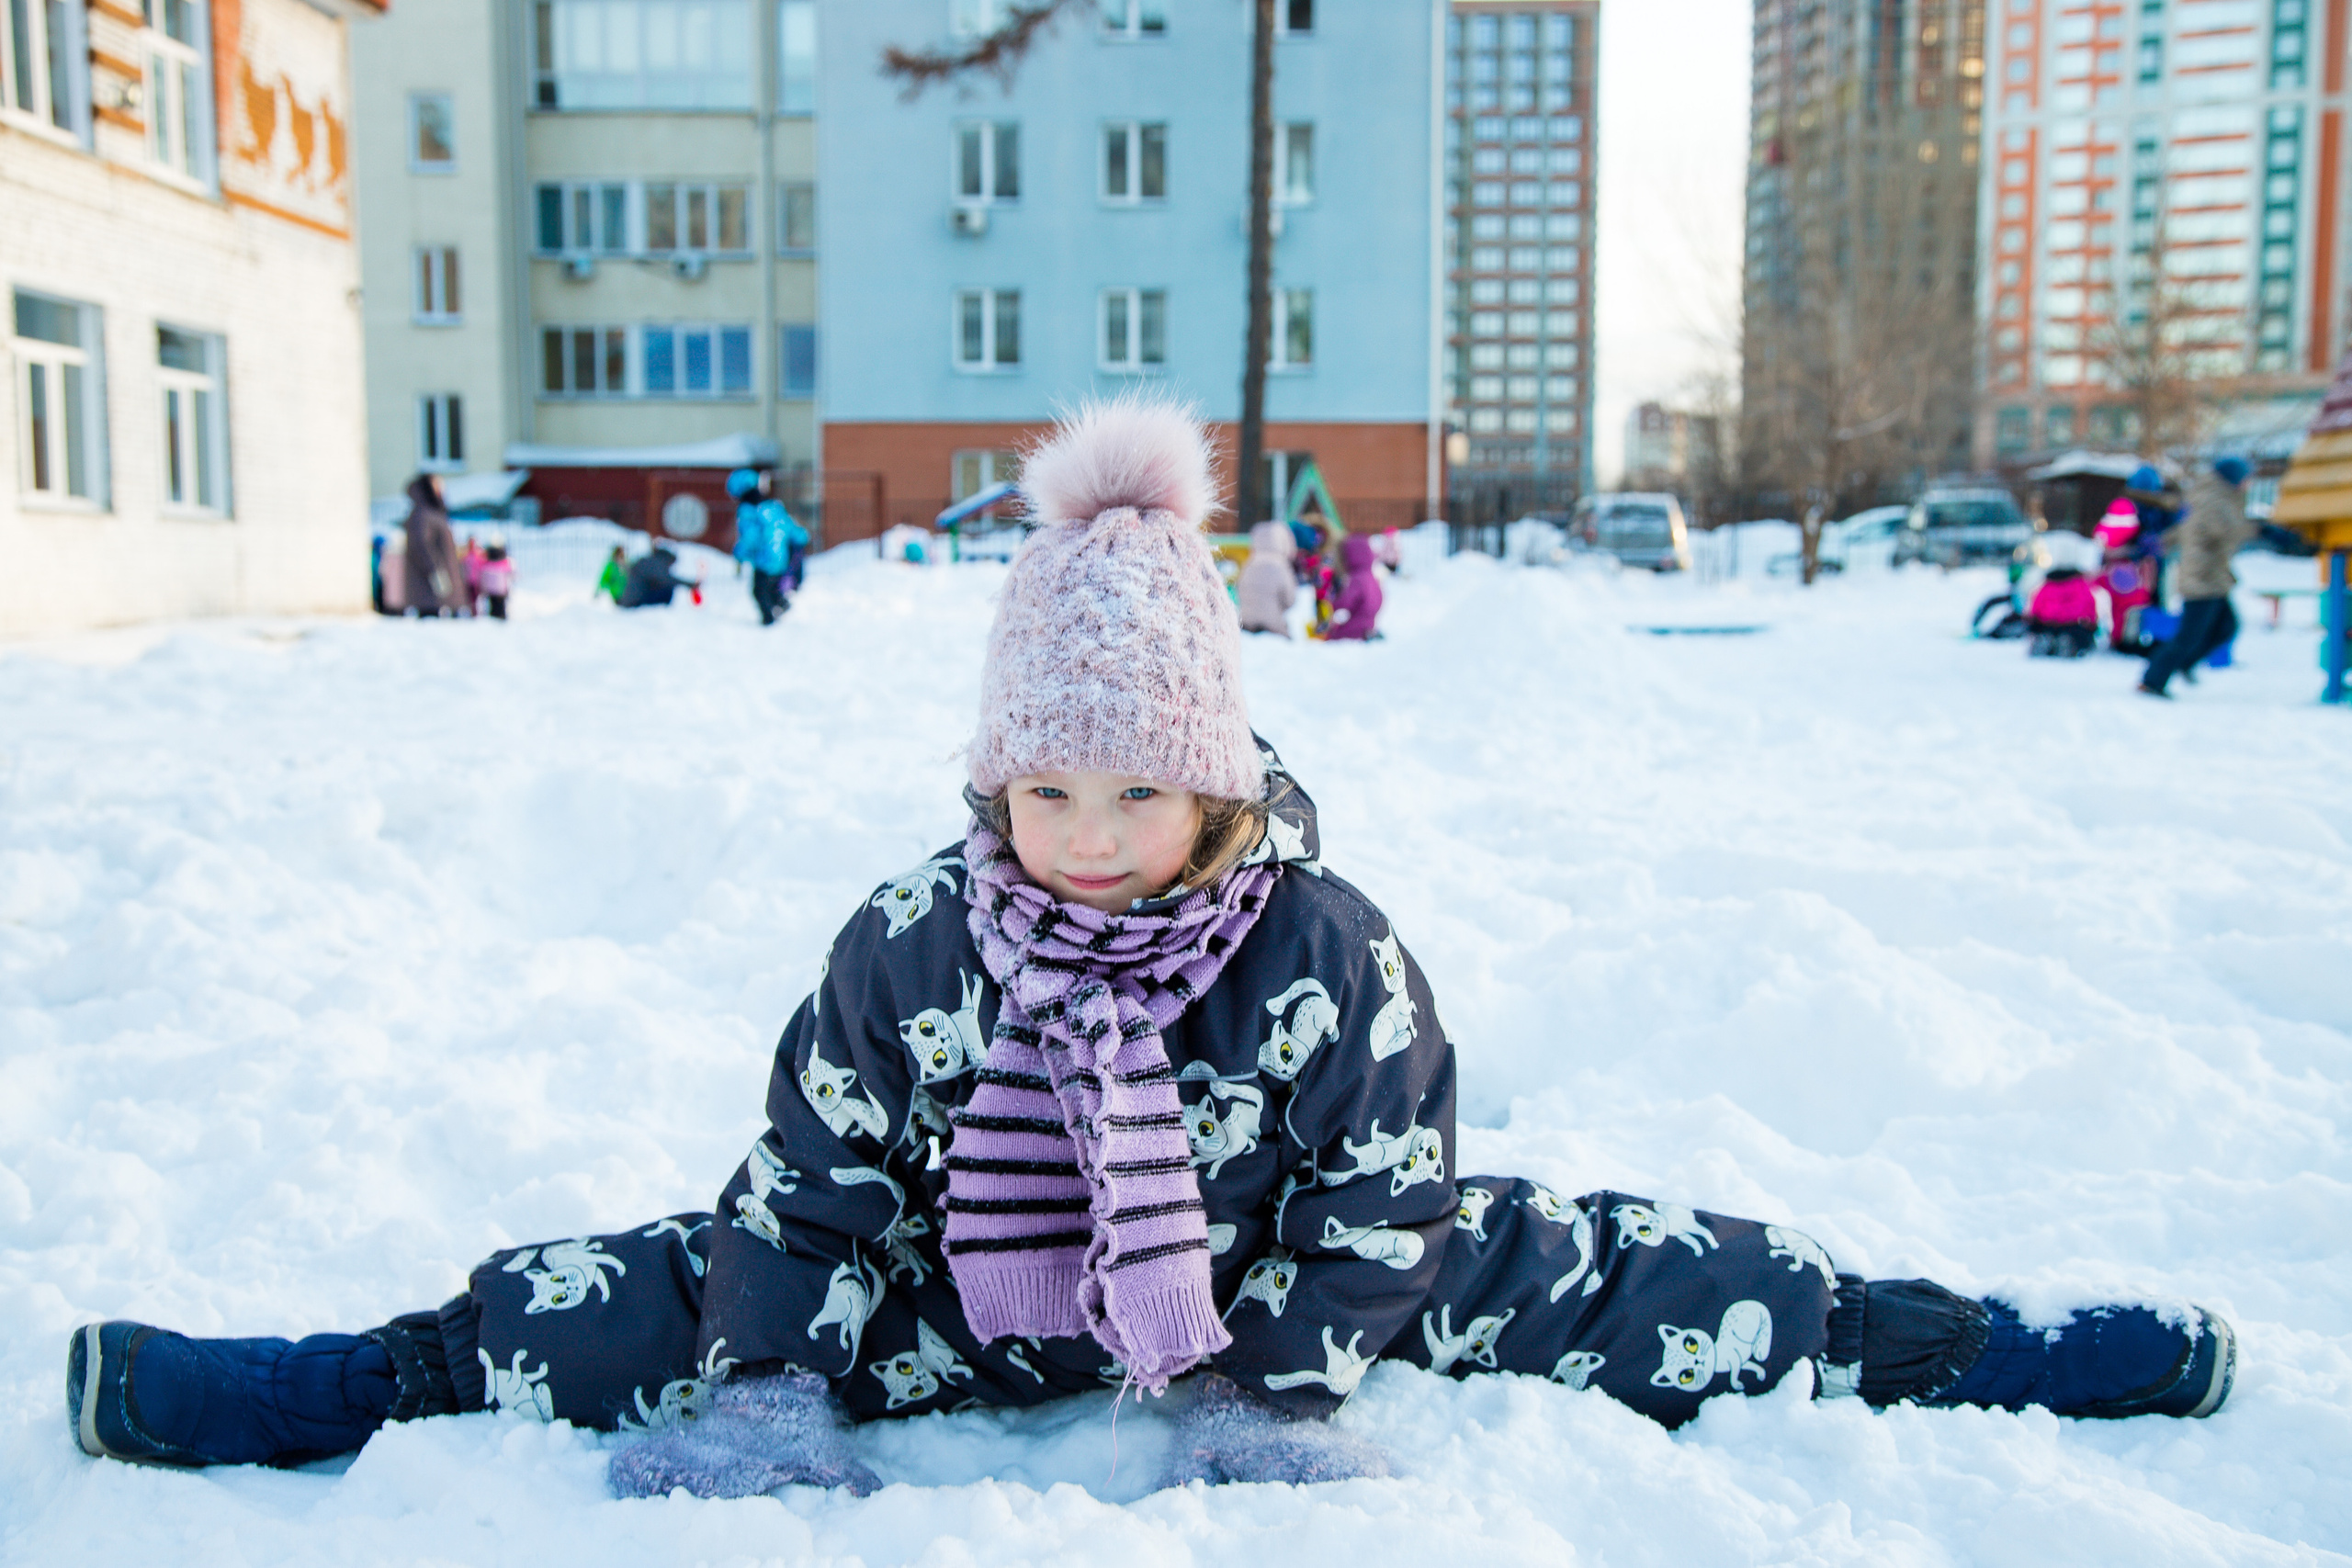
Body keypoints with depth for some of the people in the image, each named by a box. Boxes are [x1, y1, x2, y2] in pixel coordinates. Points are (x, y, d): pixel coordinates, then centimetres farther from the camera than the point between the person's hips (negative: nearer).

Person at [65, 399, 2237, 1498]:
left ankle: (1976, 1349, 12)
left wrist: (1273, 1407, -17)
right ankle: (299, 1387, 15)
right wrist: (771, 1405, -14)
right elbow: (812, 1191, -9)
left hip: (1253, 1294, -1)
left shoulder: (1334, 955, -23)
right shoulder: (910, 950, -18)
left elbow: (1377, 1220, -15)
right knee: (650, 1297, -5)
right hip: (958, 1304, 1)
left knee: (1580, 1278, -6)